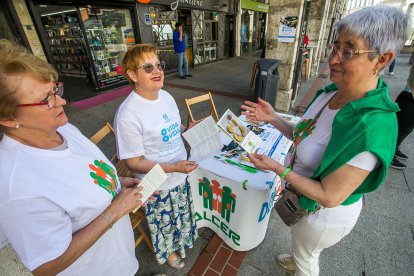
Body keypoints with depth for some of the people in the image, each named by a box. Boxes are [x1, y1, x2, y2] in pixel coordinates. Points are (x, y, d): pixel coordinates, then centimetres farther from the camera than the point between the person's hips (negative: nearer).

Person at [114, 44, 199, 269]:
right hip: (158, 184, -6)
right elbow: (134, 162, -22)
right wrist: (172, 168, -29)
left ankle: (182, 237, 65)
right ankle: (168, 251, 57)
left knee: (181, 214, 32)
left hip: (181, 174, 7)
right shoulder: (127, 115, -29)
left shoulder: (166, 96, -5)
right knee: (164, 222, 24)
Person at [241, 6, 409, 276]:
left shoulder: (372, 127, -37)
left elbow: (329, 197, -30)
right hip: (303, 197, 8)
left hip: (324, 215, -7)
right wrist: (273, 118, -9)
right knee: (302, 245, 39)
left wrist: (277, 168, -26)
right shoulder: (330, 92, -13)